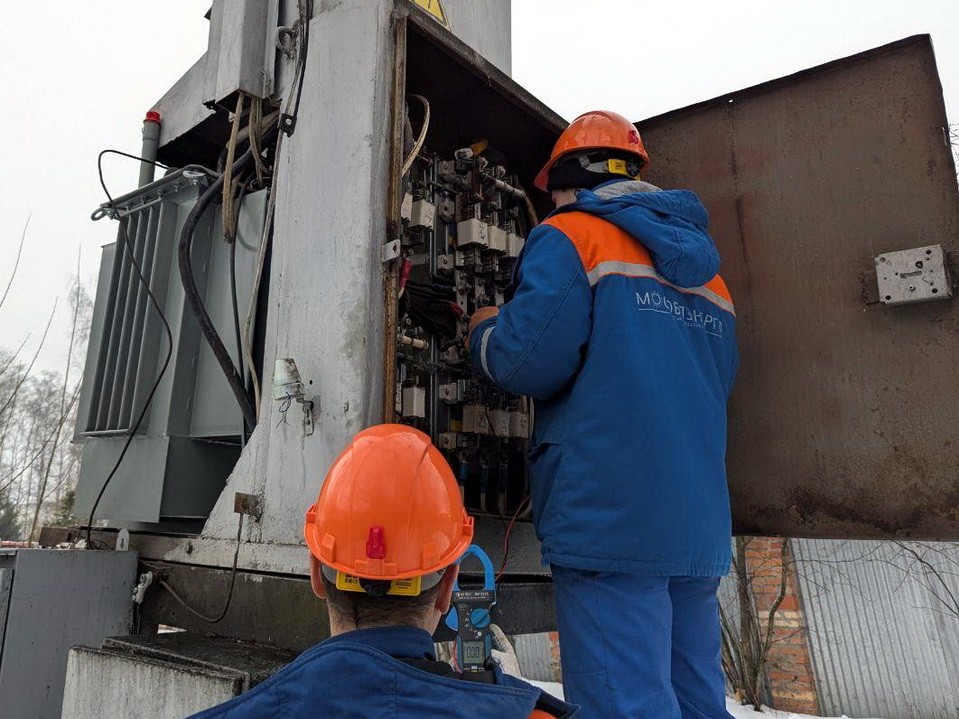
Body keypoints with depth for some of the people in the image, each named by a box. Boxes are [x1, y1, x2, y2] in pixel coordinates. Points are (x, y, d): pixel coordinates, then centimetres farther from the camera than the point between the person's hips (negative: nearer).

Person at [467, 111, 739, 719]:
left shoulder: (569, 236, -1)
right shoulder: (702, 264, 21)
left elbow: (531, 363, -14)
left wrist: (485, 330, 9)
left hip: (609, 519, -8)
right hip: (700, 530, 8)